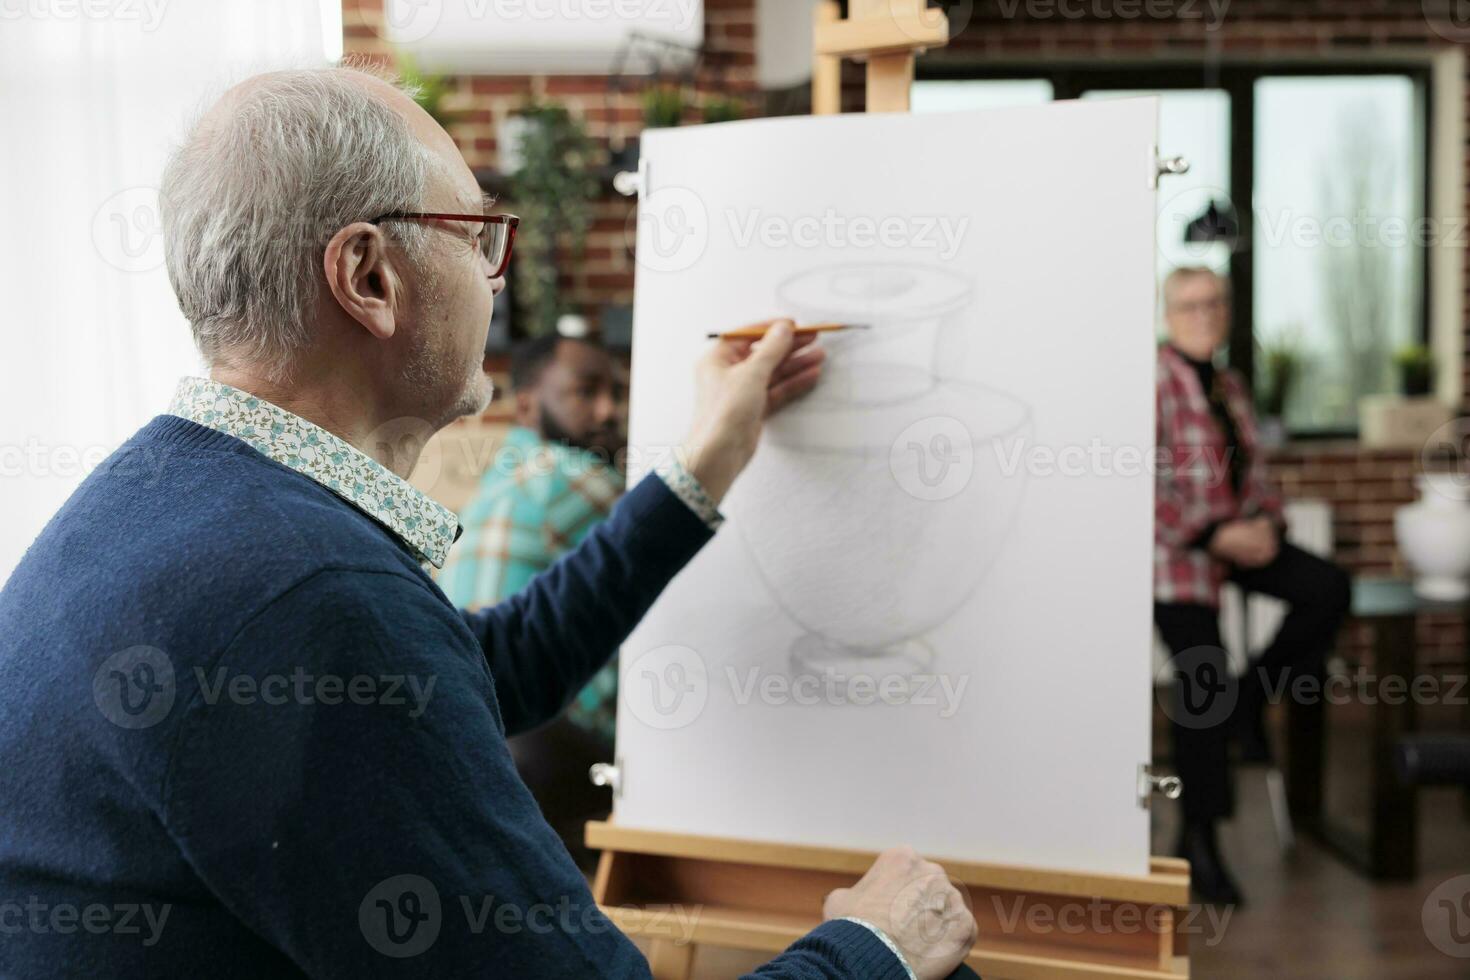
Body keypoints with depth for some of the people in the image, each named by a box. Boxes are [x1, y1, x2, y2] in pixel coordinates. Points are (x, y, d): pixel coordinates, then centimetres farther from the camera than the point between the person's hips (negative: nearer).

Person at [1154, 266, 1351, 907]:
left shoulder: (1229, 386, 13)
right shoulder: (1155, 380, -11)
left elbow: (1254, 470, 17)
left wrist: (1267, 522, -4)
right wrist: (1214, 535, -19)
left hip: (1237, 536, 7)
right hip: (1177, 549, -7)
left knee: (1328, 590, -12)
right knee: (1201, 681, -7)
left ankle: (1250, 698, 8)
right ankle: (1198, 839, 8)